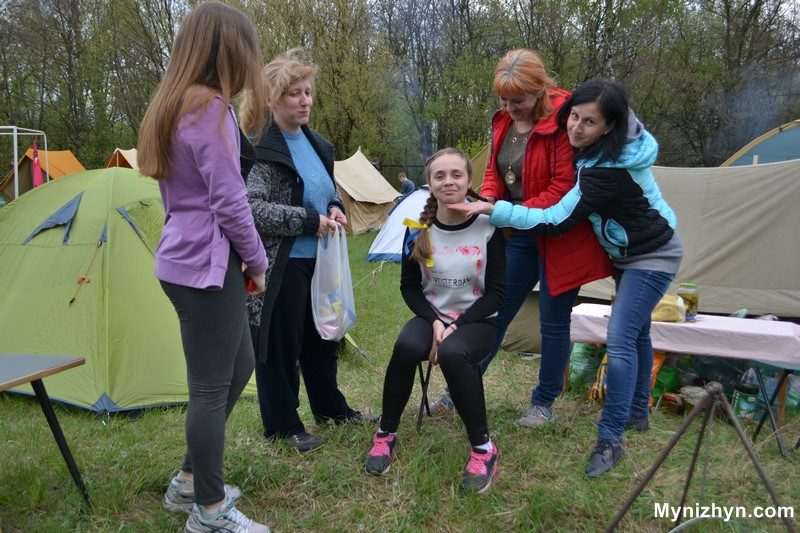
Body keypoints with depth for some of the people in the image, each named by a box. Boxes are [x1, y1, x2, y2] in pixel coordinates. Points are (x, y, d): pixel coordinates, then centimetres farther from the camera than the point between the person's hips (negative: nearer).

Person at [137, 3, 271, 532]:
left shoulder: (172, 106, 13)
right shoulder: (210, 108, -16)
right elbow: (229, 203, -19)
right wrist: (258, 262, -4)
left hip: (185, 256, 10)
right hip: (208, 263, -10)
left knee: (238, 367, 20)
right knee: (211, 387, 3)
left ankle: (188, 482, 33)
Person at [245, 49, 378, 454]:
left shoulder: (315, 143, 10)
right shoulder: (264, 149, -16)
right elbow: (252, 209, -25)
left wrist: (335, 208, 0)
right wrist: (309, 220, -22)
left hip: (317, 257, 8)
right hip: (281, 265, -8)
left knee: (321, 335, 20)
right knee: (280, 343, 5)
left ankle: (330, 406, 38)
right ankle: (283, 425, 22)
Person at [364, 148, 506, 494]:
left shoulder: (488, 228, -11)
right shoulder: (419, 231, -5)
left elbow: (496, 292, -8)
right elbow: (409, 287, 3)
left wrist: (457, 325, -19)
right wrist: (435, 321, -14)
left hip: (476, 321, -2)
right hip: (432, 316, 2)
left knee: (452, 354, -36)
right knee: (406, 347, -31)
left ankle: (483, 449, -16)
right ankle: (385, 434, -7)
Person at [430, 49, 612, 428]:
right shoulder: (504, 121, 3)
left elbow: (565, 185, -22)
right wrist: (487, 200, -8)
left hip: (559, 237, -6)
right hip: (518, 235, 6)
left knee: (553, 323, 7)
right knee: (495, 312, 12)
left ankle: (543, 403, 25)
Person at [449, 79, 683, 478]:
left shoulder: (610, 170, -36)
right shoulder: (610, 147, -11)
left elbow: (555, 221, -35)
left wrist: (492, 210, -34)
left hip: (652, 256, -10)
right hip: (627, 252, 10)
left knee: (620, 338, -17)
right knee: (635, 332, 18)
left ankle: (610, 440, -8)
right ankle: (637, 414, 35)